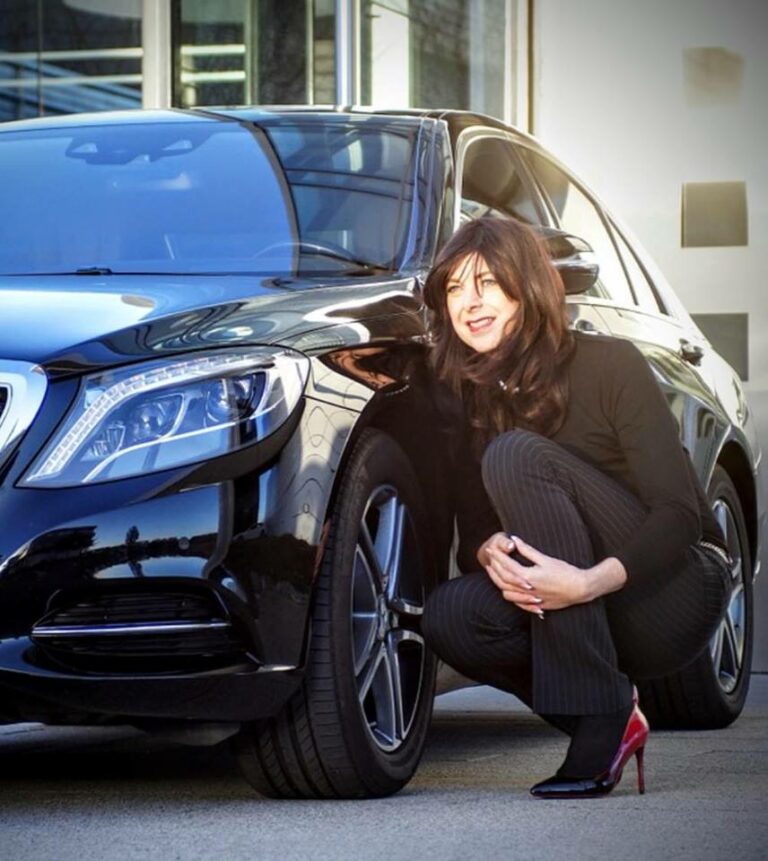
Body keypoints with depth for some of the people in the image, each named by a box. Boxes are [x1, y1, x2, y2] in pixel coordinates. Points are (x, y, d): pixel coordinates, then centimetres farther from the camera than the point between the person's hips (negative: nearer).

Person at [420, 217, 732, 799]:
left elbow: (680, 512, -18)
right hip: (585, 620, 5)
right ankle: (611, 723, -3)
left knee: (516, 457, -26)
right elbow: (472, 532, 5)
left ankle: (600, 717, -27)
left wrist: (590, 582, -35)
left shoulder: (609, 365, -12)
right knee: (448, 615, -25)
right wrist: (492, 552, -21)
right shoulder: (473, 400, 5)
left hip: (673, 593, -5)